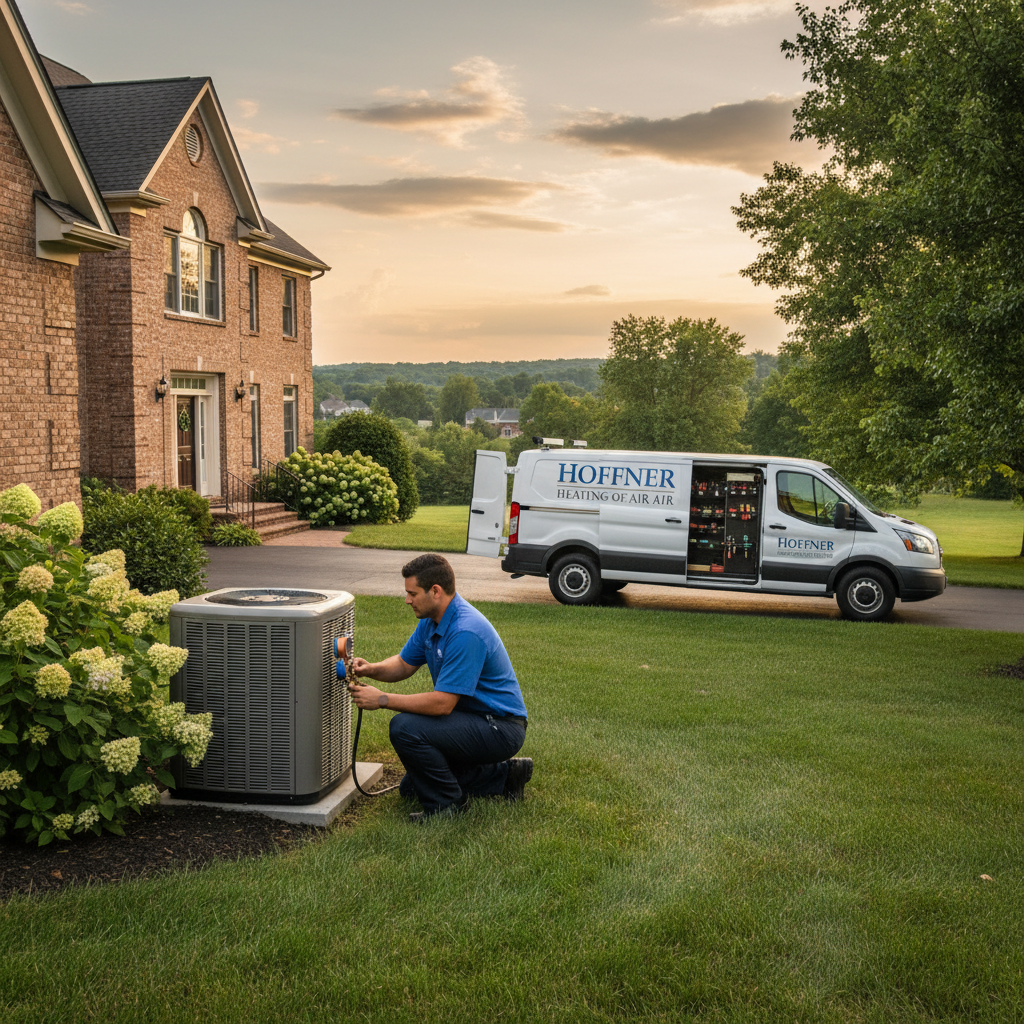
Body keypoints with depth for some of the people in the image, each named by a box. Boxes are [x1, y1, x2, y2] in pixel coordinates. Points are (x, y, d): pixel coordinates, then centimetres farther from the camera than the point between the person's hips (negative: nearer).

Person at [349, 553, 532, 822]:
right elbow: (404, 664, 14)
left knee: (405, 727, -26)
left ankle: (446, 804, -8)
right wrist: (371, 669, -7)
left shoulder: (465, 632, -29)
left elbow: (442, 703, -29)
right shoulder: (431, 620, 3)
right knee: (412, 788, 16)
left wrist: (382, 699, -24)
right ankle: (503, 775, 19)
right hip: (474, 720, 10)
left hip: (499, 727, -10)